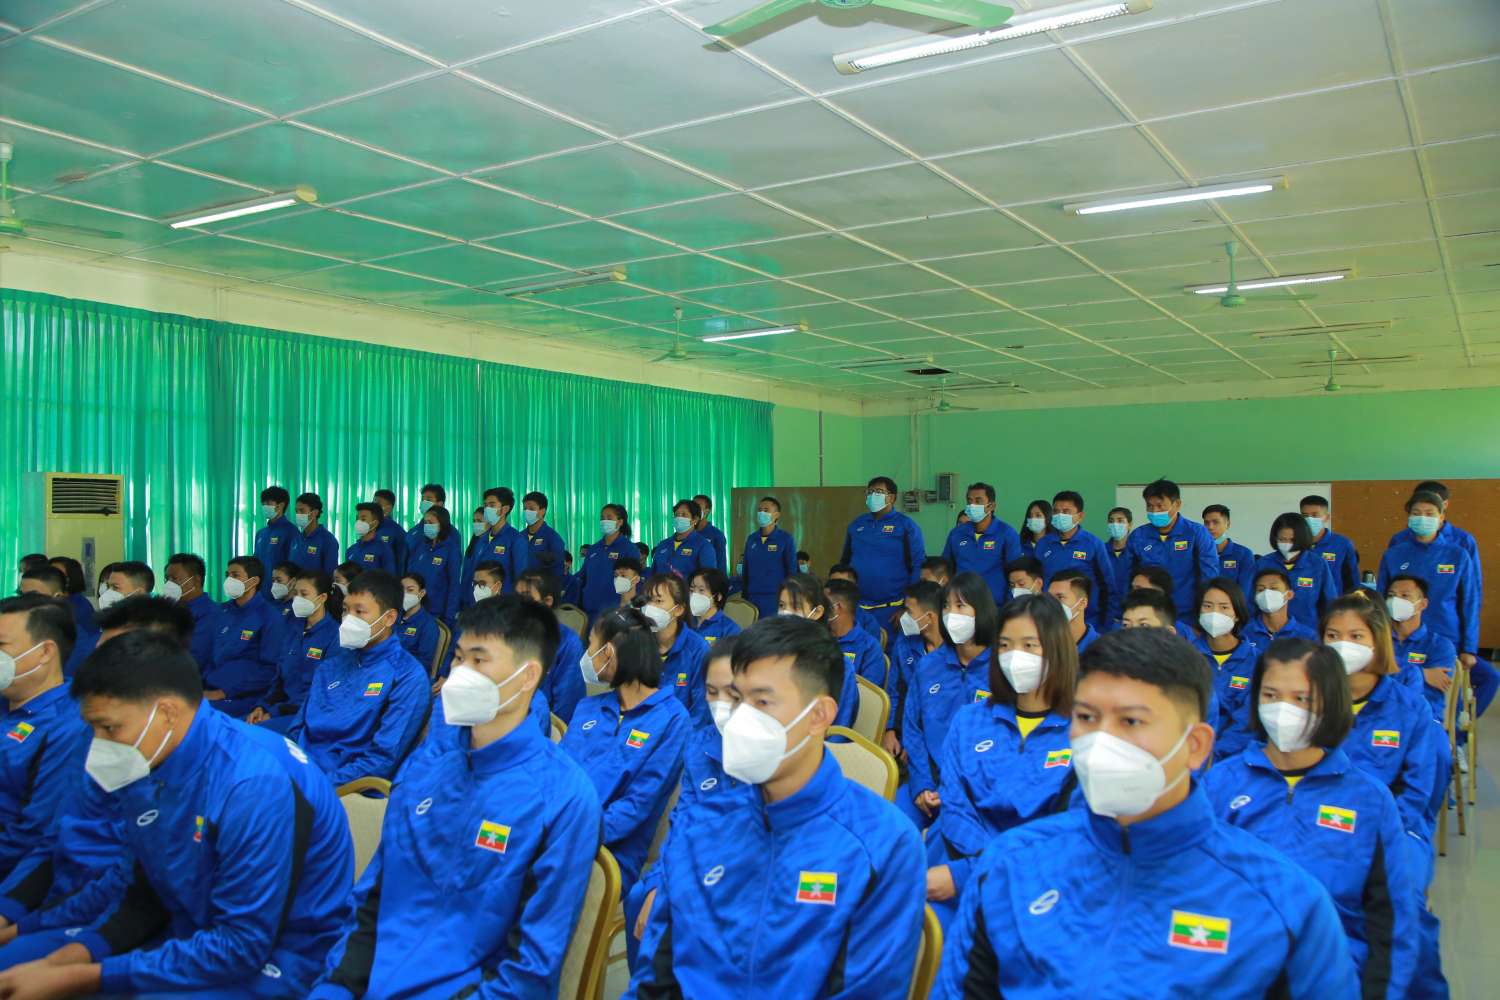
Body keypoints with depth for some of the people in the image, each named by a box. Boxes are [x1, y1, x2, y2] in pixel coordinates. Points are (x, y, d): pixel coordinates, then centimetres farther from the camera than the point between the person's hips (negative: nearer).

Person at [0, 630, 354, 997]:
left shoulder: (257, 787, -27)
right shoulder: (145, 768, -1)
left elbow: (242, 946, -25)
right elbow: (145, 890, 8)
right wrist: (62, 960, -8)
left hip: (263, 962, -8)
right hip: (186, 935, 8)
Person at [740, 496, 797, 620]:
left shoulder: (786, 538, -4)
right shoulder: (751, 538, 10)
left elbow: (792, 569, -2)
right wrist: (743, 595, 12)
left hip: (775, 597, -5)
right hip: (752, 597, 5)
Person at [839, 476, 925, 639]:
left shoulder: (906, 526, -4)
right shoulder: (857, 524, 10)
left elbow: (918, 566, -7)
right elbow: (845, 562, 17)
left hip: (891, 609, -4)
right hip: (856, 608, 4)